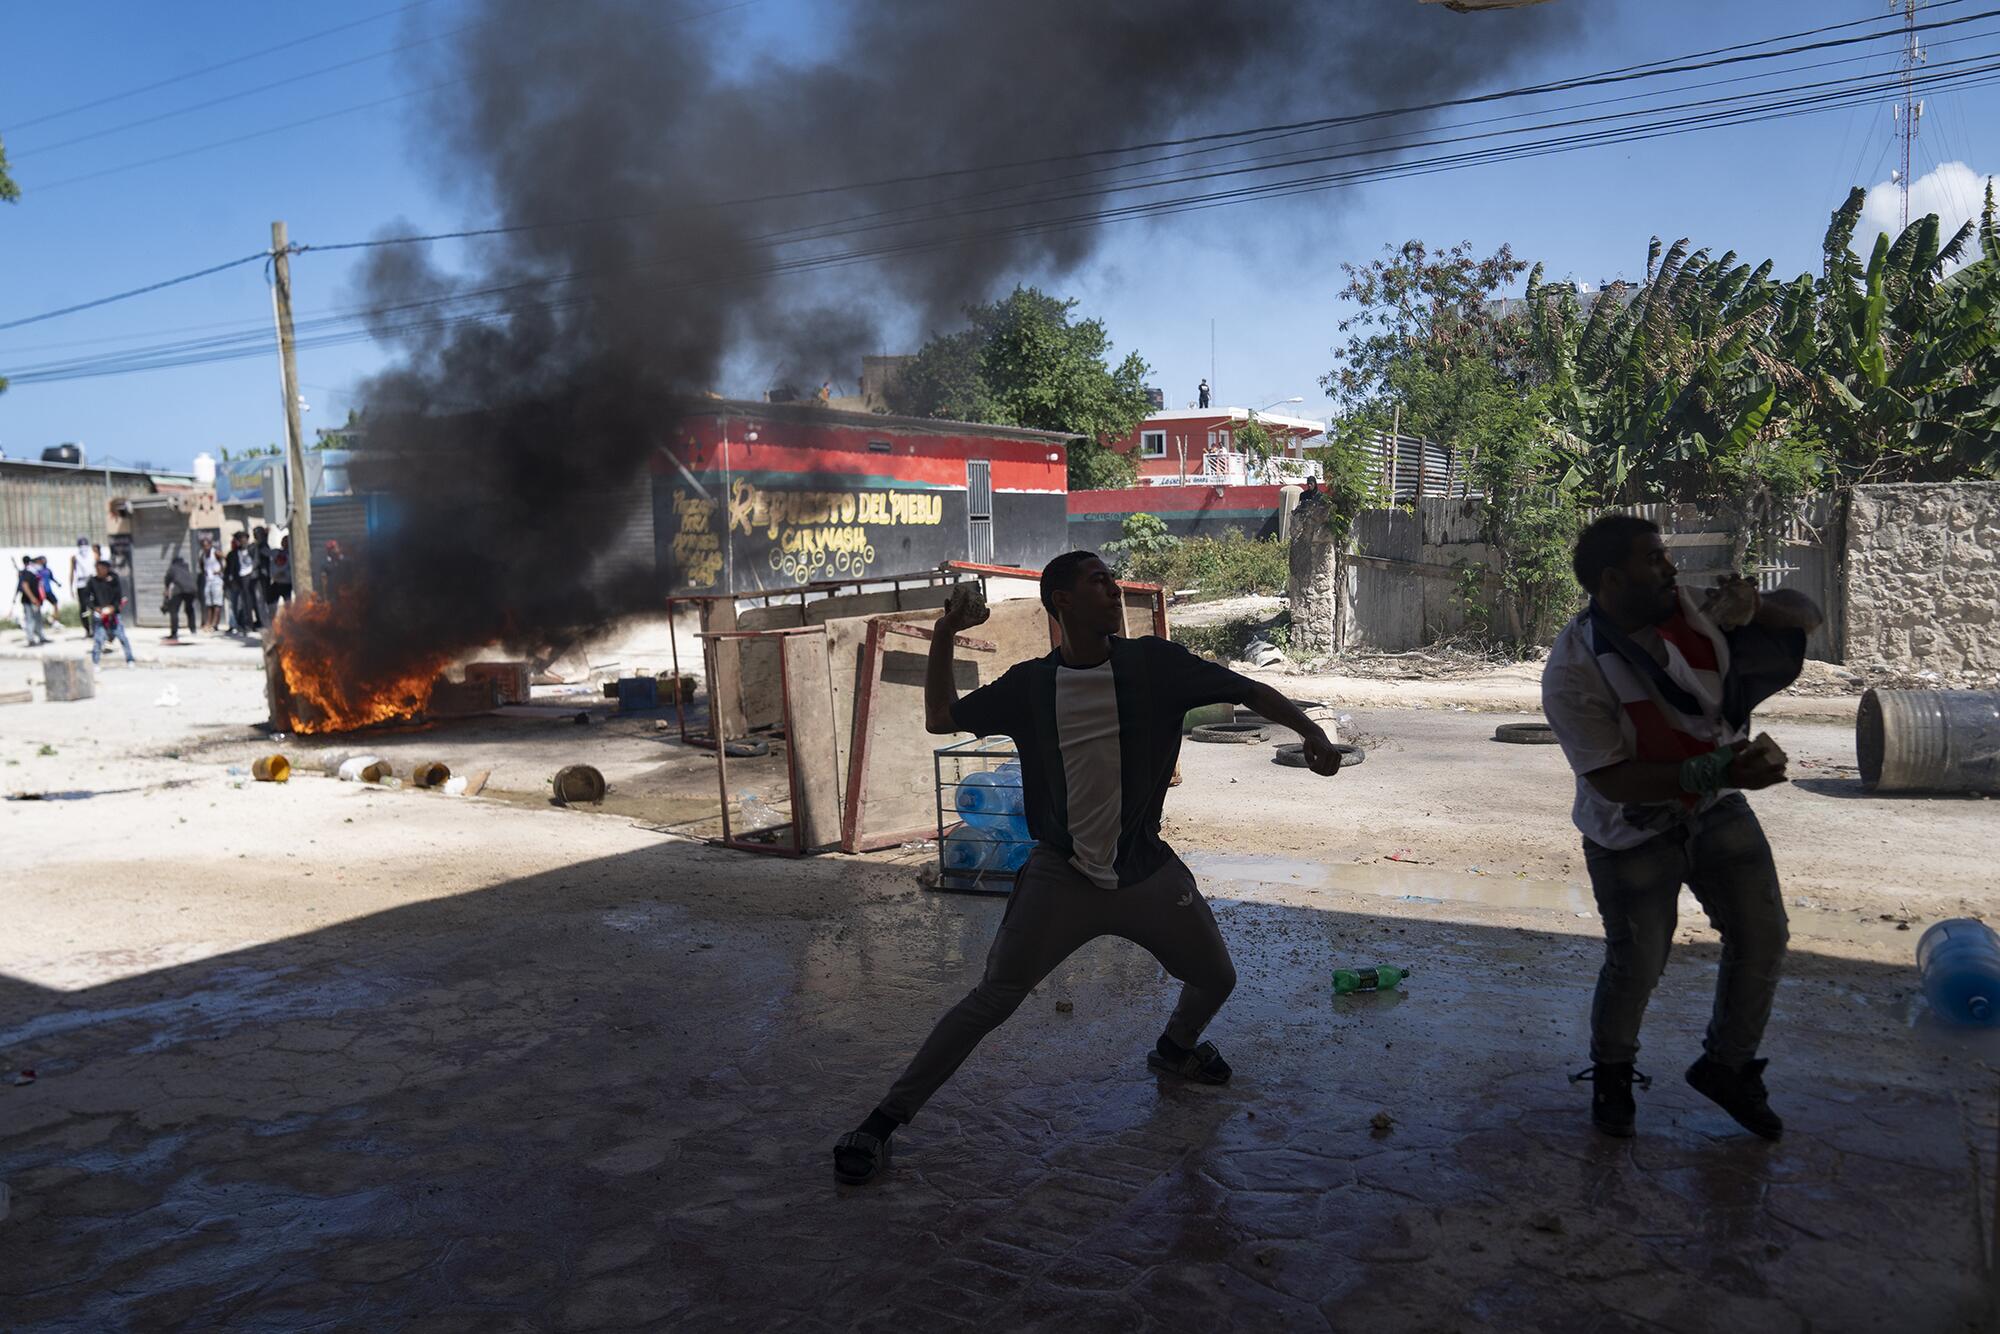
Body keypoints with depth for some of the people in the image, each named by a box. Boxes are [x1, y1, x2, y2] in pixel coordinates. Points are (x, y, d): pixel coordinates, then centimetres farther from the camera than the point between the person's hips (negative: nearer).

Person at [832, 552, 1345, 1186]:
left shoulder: (1155, 664, -5)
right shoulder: (1031, 684, -3)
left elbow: (1249, 692, 0)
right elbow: (942, 719, 8)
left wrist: (1311, 731, -15)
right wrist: (944, 639, -3)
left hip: (1148, 872, 2)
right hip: (1061, 876, -2)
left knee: (1216, 979, 14)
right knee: (991, 1000, -8)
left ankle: (1175, 1048, 49)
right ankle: (886, 1119, 3)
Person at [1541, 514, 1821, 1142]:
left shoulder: (1695, 607, -11)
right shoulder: (1573, 670, -27)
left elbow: (1807, 616, 1)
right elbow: (1612, 780, -28)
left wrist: (1755, 606, -23)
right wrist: (1719, 771, -36)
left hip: (1715, 809, 5)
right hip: (1633, 831, -5)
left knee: (1763, 937, 6)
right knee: (1636, 963, 2)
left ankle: (1727, 1066, 29)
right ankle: (1611, 1074, 32)